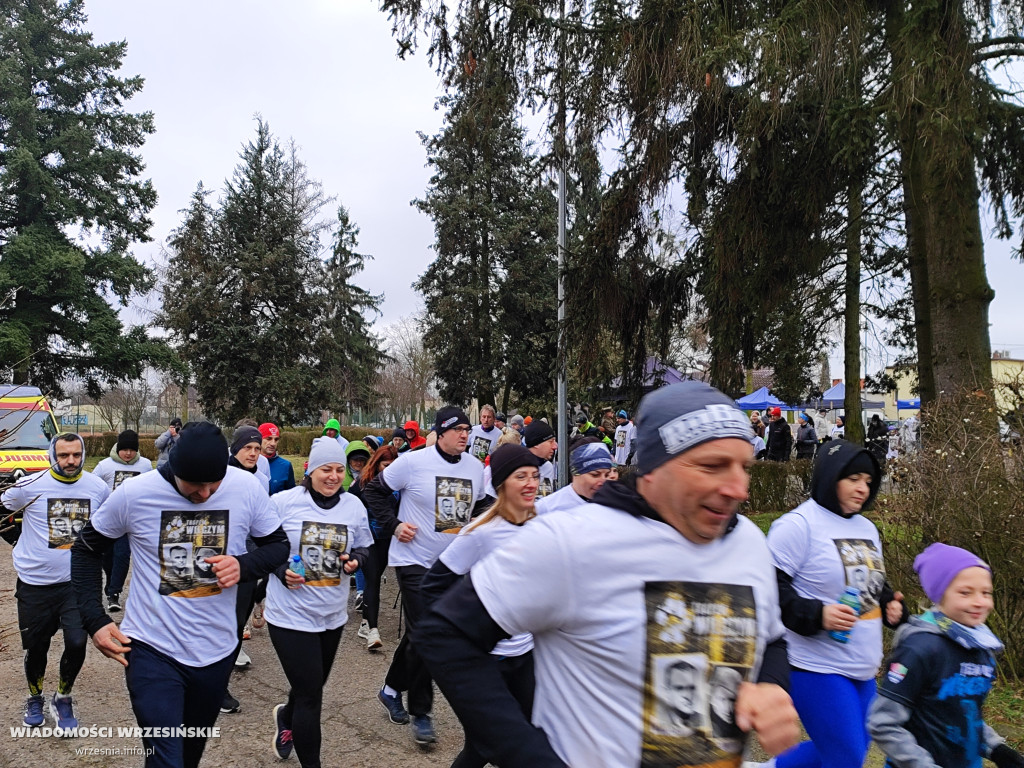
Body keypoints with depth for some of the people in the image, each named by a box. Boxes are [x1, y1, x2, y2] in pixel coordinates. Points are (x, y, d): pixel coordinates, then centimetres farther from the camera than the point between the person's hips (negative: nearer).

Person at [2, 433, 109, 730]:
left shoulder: (98, 488, -2)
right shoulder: (30, 485, -9)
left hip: (77, 582, 1)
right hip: (34, 583, -1)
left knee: (77, 643, -6)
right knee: (35, 648, 11)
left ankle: (62, 699, 20)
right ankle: (35, 698, 39)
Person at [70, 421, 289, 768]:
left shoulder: (247, 488, -13)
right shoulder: (133, 493, -15)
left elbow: (279, 545, 2)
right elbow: (86, 551, 2)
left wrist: (245, 565, -19)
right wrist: (95, 620, -7)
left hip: (217, 649, 3)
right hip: (152, 648, -2)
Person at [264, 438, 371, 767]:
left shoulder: (354, 506, -2)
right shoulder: (284, 502, -13)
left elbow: (363, 547, 9)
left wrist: (355, 560, -13)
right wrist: (280, 570, -19)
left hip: (332, 614, 5)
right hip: (292, 614, -5)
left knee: (311, 688, 25)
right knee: (310, 696, -4)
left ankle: (286, 717, 59)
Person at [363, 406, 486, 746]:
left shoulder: (475, 466, -1)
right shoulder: (413, 462, -15)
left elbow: (480, 505, 17)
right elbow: (374, 491, -5)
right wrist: (393, 525, -13)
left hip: (453, 562, 5)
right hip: (415, 560, -5)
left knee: (418, 631, 17)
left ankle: (392, 689, 39)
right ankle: (420, 713, 12)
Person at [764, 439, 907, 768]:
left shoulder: (866, 528, 12)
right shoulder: (799, 524, -15)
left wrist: (891, 605, 5)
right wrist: (817, 615, -27)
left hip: (863, 669, 9)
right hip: (818, 668, -9)